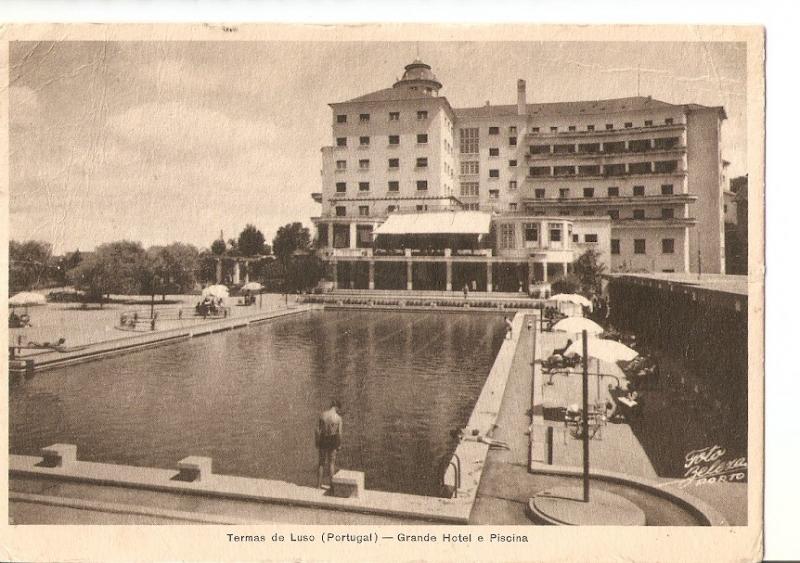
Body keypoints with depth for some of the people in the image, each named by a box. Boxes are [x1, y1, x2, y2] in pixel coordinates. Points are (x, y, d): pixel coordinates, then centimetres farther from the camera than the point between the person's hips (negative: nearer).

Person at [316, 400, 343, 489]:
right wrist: (339, 444, 2)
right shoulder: (338, 417, -12)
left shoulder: (322, 414, -6)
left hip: (323, 439, 2)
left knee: (321, 463, 13)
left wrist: (316, 442, 4)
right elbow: (339, 433, -10)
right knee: (331, 463, 10)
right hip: (333, 441, -2)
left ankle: (319, 484, 17)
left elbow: (317, 430, -5)